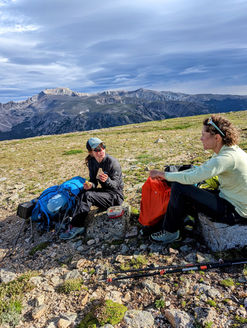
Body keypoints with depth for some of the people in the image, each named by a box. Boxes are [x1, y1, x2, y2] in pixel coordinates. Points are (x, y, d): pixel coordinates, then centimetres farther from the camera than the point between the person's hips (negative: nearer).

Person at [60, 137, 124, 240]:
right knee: (84, 193, -20)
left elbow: (115, 185, -15)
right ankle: (78, 226, -17)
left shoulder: (112, 162, -18)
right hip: (105, 191, 7)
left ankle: (75, 227, -20)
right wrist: (90, 185, -18)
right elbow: (94, 181, 6)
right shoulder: (91, 162, 1)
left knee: (88, 196, -26)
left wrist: (107, 180, -37)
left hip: (115, 196, -7)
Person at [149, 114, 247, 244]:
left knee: (179, 188, -17)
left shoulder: (228, 157, -27)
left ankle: (170, 232, 0)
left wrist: (164, 175, -17)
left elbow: (191, 178, -30)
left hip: (235, 211, -10)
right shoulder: (228, 151, 4)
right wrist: (172, 174, 1)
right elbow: (200, 169, 10)